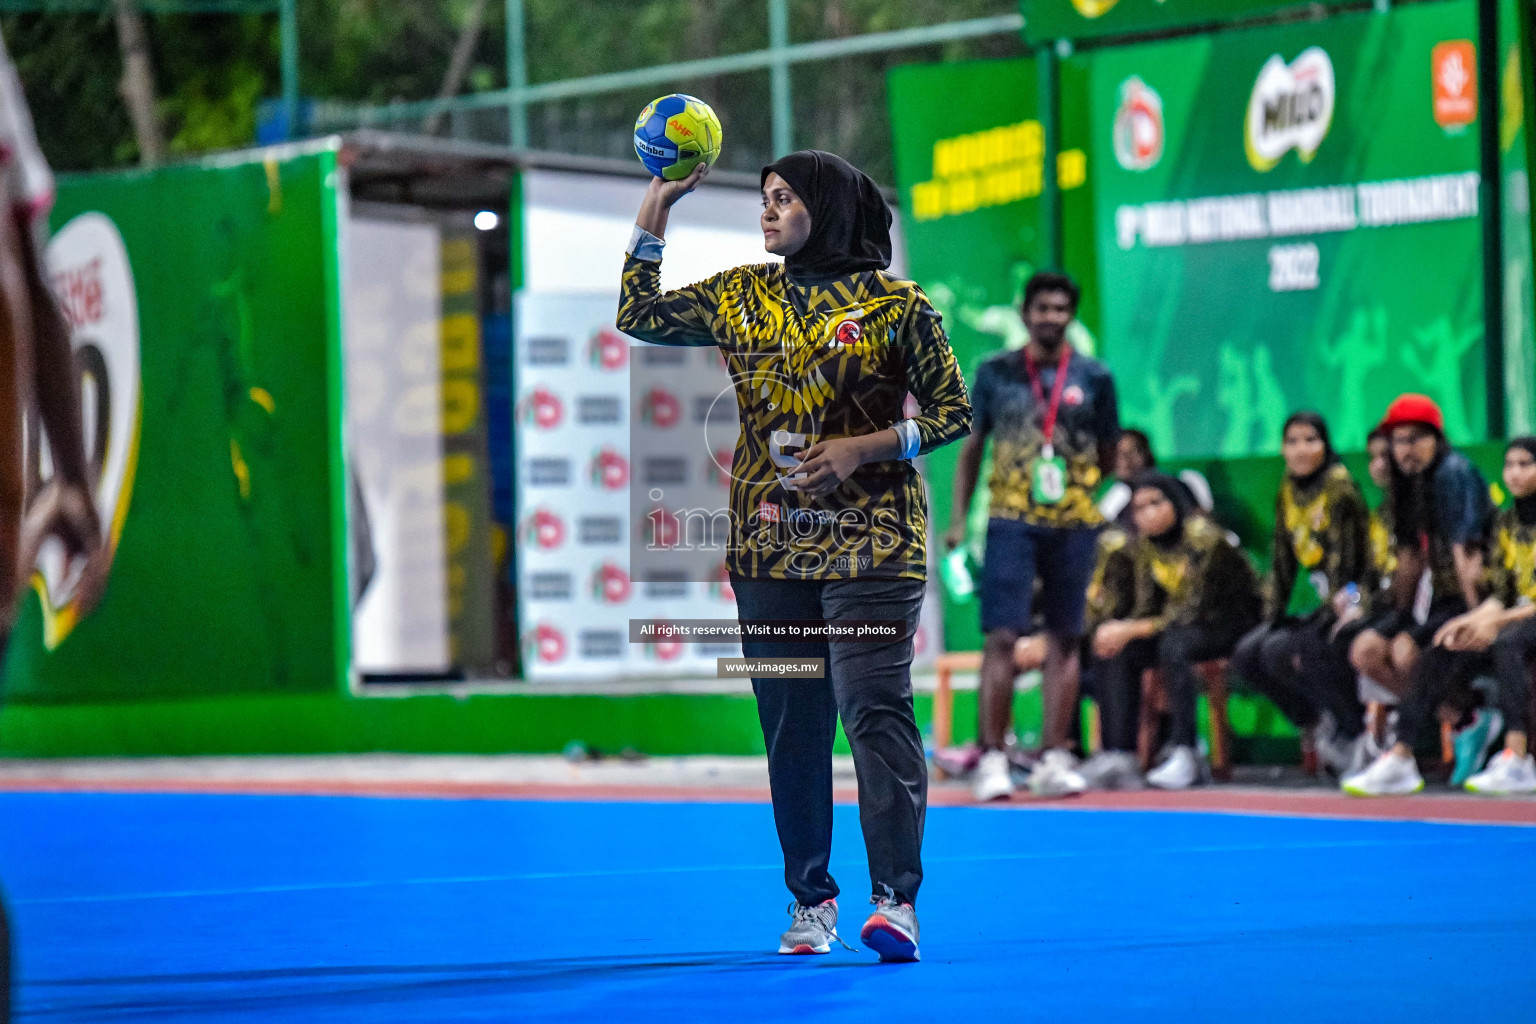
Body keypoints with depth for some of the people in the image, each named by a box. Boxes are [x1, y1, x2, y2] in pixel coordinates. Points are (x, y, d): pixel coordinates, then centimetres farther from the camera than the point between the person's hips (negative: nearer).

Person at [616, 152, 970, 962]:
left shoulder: (895, 304, -1)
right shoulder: (740, 296, 12)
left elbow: (954, 411, 0)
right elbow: (639, 316, 12)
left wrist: (861, 448, -12)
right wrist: (654, 210, 8)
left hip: (870, 540, -4)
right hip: (770, 543, 5)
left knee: (875, 705, -14)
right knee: (790, 720, 7)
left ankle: (896, 896, -17)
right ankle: (810, 898, 16)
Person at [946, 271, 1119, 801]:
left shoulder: (1094, 377, 6)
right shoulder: (994, 373, 7)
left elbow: (1109, 457, 12)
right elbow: (971, 448, 11)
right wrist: (958, 519, 5)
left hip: (1074, 525, 1)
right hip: (1011, 520, -1)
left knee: (1064, 639, 4)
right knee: (1001, 637, -8)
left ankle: (1054, 759, 9)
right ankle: (991, 758, -7)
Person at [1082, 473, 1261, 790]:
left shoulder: (1202, 536, -22)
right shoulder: (1143, 545, 1)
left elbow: (1193, 612, -26)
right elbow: (1146, 609, 1)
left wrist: (1131, 630, -30)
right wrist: (1120, 631, -22)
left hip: (1234, 623, -7)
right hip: (1185, 624, 7)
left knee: (1173, 644, -36)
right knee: (1120, 653, -17)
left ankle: (1185, 755, -36)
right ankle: (1119, 756, -23)